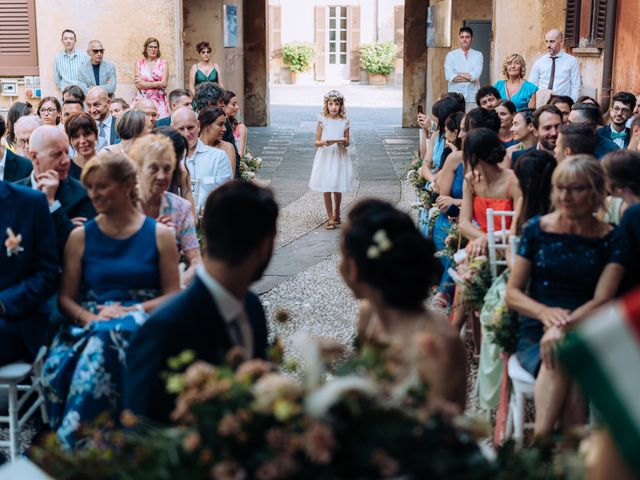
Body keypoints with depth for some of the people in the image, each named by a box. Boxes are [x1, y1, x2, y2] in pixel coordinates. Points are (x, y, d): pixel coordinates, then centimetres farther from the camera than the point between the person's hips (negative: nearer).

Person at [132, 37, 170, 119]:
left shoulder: (163, 63, 9)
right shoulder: (139, 63, 9)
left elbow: (164, 83, -3)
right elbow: (138, 85, -2)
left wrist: (145, 83, -5)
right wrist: (157, 84, -5)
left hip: (159, 100, 0)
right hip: (142, 100, 0)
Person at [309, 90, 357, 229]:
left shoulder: (344, 121, 0)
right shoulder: (322, 120, -3)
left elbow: (347, 142, 7)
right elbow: (317, 142, 1)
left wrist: (344, 142, -16)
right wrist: (324, 142, -20)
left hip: (340, 156, 1)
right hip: (325, 156, -1)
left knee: (338, 189, 9)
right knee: (326, 189, -2)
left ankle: (336, 212, 33)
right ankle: (331, 219, 7)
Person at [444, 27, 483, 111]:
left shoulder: (478, 55, 7)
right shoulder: (451, 55, 7)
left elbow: (476, 75, -7)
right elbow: (449, 76, -7)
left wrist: (457, 74, -3)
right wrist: (469, 77, -4)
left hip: (472, 97, 0)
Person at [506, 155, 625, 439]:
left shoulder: (611, 240, 5)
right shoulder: (537, 229, 8)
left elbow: (602, 301, -5)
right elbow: (512, 293, 6)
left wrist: (563, 326, -24)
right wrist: (545, 312, -16)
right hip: (535, 333, 1)